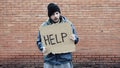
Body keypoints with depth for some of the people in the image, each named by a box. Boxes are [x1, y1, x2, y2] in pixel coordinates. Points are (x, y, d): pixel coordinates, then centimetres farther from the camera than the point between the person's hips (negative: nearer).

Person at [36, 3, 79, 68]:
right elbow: (39, 41, 8)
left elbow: (76, 38, 8)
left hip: (65, 61, 0)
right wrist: (42, 48, -13)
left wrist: (74, 39, -16)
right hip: (49, 61, 0)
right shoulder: (44, 26, 1)